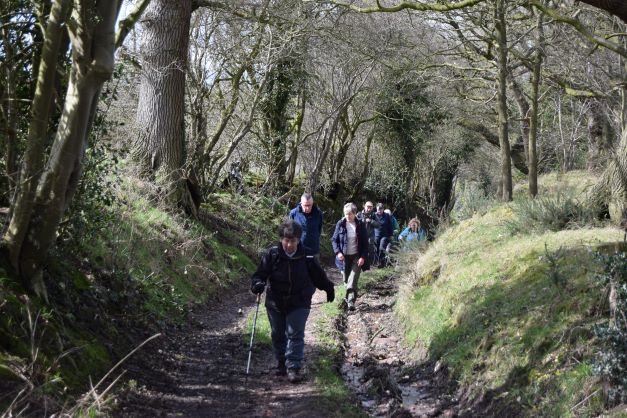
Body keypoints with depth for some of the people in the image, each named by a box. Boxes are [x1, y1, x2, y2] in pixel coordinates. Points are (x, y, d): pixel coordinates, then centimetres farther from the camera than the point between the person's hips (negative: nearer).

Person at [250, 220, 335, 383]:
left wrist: (329, 288, 17)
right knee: (278, 335, 13)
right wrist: (257, 284, -32)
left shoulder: (306, 257, -7)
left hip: (298, 304, -2)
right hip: (275, 303, 2)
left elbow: (318, 275, 7)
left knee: (295, 335, -8)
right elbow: (260, 273, -11)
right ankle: (281, 364, 29)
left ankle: (294, 368, -6)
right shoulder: (272, 254, -10)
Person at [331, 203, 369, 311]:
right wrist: (337, 252, -11)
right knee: (346, 280, 11)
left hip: (357, 257, -2)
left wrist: (363, 257, -10)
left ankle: (351, 302, -14)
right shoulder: (340, 224, -3)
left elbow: (365, 243, -1)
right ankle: (348, 298, 31)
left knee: (353, 280, -12)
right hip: (344, 257, 2)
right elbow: (334, 240, 4)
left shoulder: (361, 225, -3)